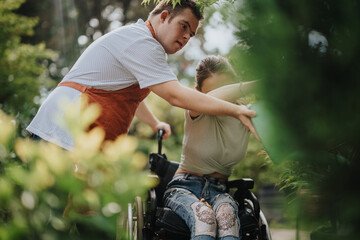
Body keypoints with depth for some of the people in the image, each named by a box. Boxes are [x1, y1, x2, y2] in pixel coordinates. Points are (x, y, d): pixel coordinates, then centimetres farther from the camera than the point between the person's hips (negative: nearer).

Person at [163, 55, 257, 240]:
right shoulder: (196, 113, -11)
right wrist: (255, 84, -43)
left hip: (218, 190, 2)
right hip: (184, 188, -2)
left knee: (227, 214, -36)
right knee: (204, 217, -38)